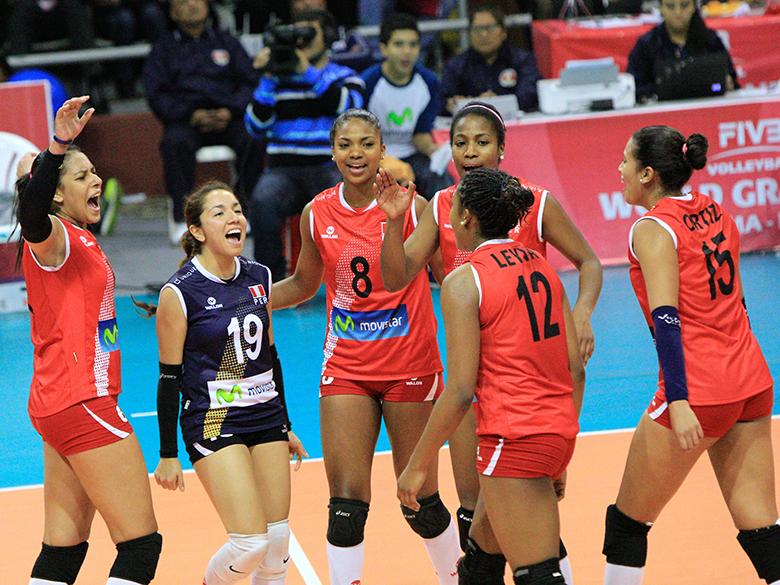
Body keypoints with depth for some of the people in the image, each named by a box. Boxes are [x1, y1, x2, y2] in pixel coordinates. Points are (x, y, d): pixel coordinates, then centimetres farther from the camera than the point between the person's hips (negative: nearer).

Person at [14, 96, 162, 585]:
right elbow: (32, 215, -37)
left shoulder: (81, 240, 17)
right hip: (81, 403, -10)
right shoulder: (54, 236, -12)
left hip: (62, 407, 10)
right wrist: (57, 147, -49)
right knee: (141, 543, -10)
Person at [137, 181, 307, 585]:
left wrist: (285, 427, 20)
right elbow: (170, 377, -8)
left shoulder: (259, 278, 6)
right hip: (213, 423, -6)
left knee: (278, 538, 3)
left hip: (266, 416, 6)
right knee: (251, 542, -13)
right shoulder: (180, 291, -12)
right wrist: (168, 455, -7)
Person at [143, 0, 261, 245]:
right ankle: (181, 218, -34)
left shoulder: (226, 42, 22)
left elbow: (250, 82, 12)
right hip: (185, 120, -1)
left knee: (252, 138, -32)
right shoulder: (164, 48, 17)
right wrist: (191, 114, -11)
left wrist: (231, 111, -8)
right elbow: (157, 95, 5)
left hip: (228, 117, 1)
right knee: (175, 142, -36)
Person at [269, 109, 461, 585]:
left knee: (420, 501, 5)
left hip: (410, 367, -2)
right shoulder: (318, 215, 0)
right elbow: (303, 285, 15)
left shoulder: (411, 206, -9)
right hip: (346, 369, 2)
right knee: (347, 504, -6)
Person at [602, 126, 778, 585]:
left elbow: (666, 318, -19)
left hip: (697, 392, -7)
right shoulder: (717, 213, 12)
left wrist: (678, 402, -25)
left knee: (628, 521, 8)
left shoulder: (653, 229, -10)